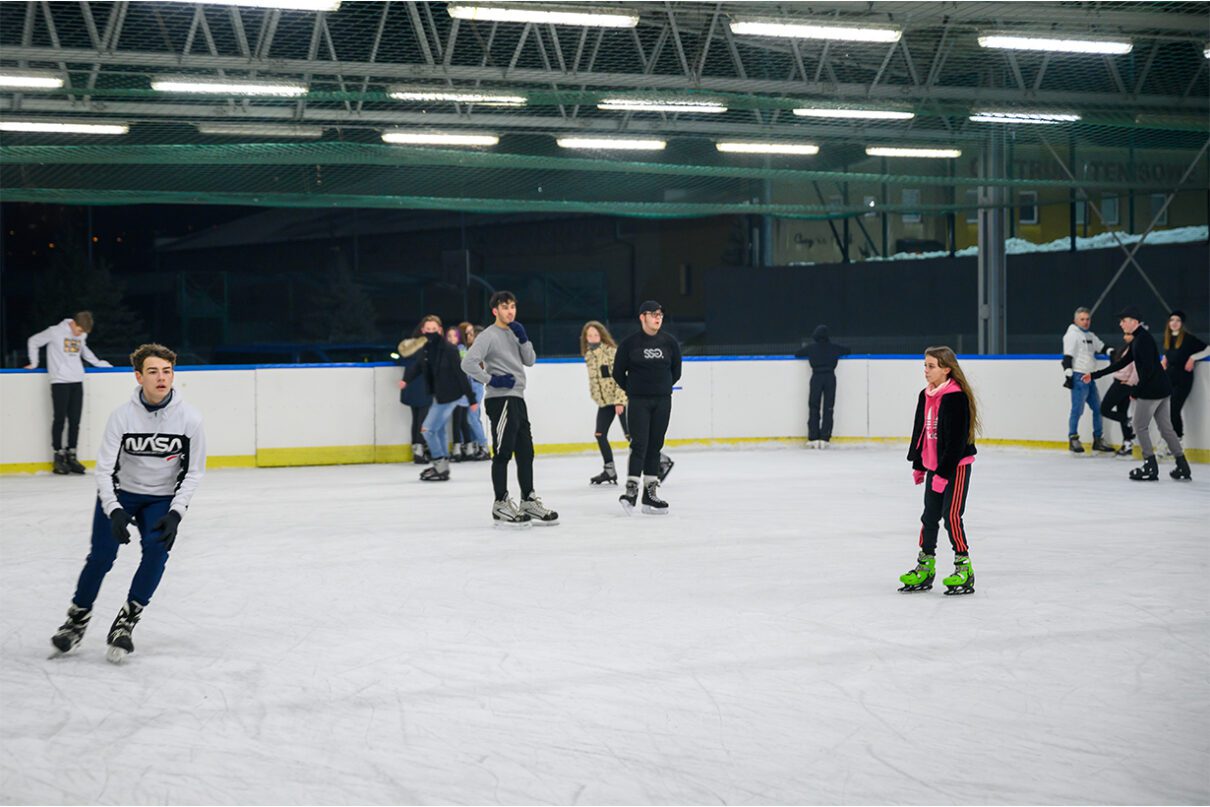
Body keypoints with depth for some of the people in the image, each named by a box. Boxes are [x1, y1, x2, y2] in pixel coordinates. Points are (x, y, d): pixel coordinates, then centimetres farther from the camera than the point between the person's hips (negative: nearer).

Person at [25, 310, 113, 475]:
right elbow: (33, 341, 4)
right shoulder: (55, 332, -8)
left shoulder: (82, 335, 9)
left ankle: (71, 456, 12)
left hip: (77, 382, 5)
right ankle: (59, 457, 4)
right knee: (59, 419, -3)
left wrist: (98, 363, 24)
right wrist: (34, 363, 8)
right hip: (60, 382, -5)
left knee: (75, 421, 4)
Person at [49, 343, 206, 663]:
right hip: (119, 494, 0)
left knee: (156, 550, -21)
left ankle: (125, 622, -7)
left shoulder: (189, 419, -16)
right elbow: (104, 468, -14)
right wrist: (114, 511, -27)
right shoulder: (122, 416, -19)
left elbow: (193, 471, -7)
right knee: (101, 556, -10)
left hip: (162, 499, 1)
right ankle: (78, 618, 14)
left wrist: (175, 513, -17)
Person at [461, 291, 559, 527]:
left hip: (517, 399, 9)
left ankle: (528, 501, 22)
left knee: (525, 452, 13)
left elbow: (530, 361, 12)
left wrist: (523, 338, -1)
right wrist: (492, 379, -16)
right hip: (501, 399, -9)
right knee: (503, 452, -5)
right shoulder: (489, 335, -9)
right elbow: (468, 363, -19)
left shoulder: (514, 333, 17)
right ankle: (501, 505, 1)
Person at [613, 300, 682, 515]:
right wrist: (633, 390, 9)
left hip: (663, 402, 3)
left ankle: (650, 494, 10)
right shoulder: (630, 343, -6)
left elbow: (676, 371, 15)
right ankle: (631, 490, -15)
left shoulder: (670, 342, 3)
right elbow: (618, 373, 3)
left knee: (655, 445, 6)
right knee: (639, 444, -13)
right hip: (638, 401, -3)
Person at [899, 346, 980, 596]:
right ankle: (925, 568, 22)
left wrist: (943, 472, -20)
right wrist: (918, 465, 21)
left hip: (956, 465, -9)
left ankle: (964, 569, 1)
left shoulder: (956, 397, -19)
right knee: (929, 516, 13)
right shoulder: (926, 396, 7)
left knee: (951, 515, -9)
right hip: (932, 465, 9)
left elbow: (956, 439, -21)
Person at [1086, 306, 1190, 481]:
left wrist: (1137, 391, -13)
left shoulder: (1143, 339, -14)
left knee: (1141, 426, 1)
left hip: (1151, 390, -9)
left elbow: (1148, 368, -22)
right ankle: (1183, 468, 12)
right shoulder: (1138, 339, 17)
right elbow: (1122, 363, 22)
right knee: (1166, 428, 11)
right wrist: (1095, 375, 21)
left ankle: (1151, 468, 3)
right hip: (1163, 389, 9)